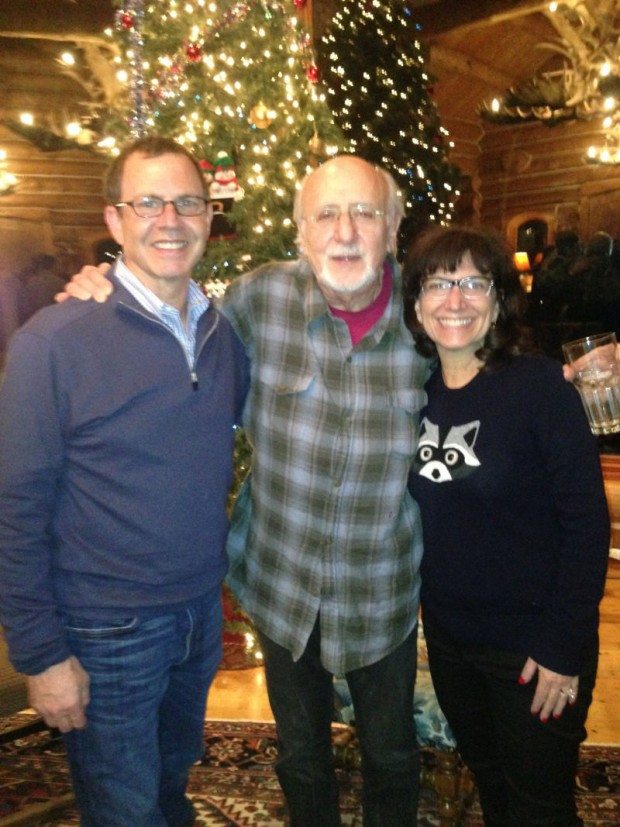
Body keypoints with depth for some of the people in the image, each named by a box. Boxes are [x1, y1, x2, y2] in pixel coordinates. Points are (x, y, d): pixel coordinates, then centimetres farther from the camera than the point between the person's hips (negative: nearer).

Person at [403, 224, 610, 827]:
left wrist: (563, 645, -17)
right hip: (448, 635, 5)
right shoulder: (417, 393, -2)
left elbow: (587, 520, -17)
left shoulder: (539, 385, -17)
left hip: (532, 643, -4)